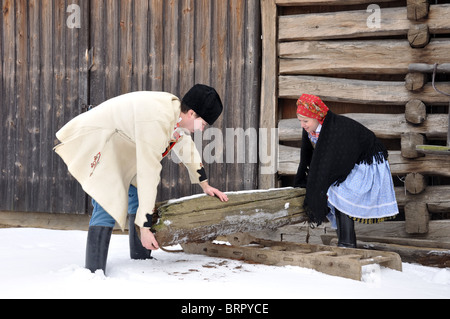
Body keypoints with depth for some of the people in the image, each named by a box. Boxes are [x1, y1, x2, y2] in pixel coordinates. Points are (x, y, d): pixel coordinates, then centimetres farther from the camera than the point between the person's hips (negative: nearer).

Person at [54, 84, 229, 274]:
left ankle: (140, 258, 16)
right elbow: (148, 173, -33)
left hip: (119, 144, 10)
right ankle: (94, 272, -22)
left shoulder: (176, 111, -4)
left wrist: (205, 185, 24)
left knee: (138, 194, 9)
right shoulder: (156, 121, -33)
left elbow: (187, 148, 16)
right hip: (93, 139, -10)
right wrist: (144, 227, -30)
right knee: (108, 201, -21)